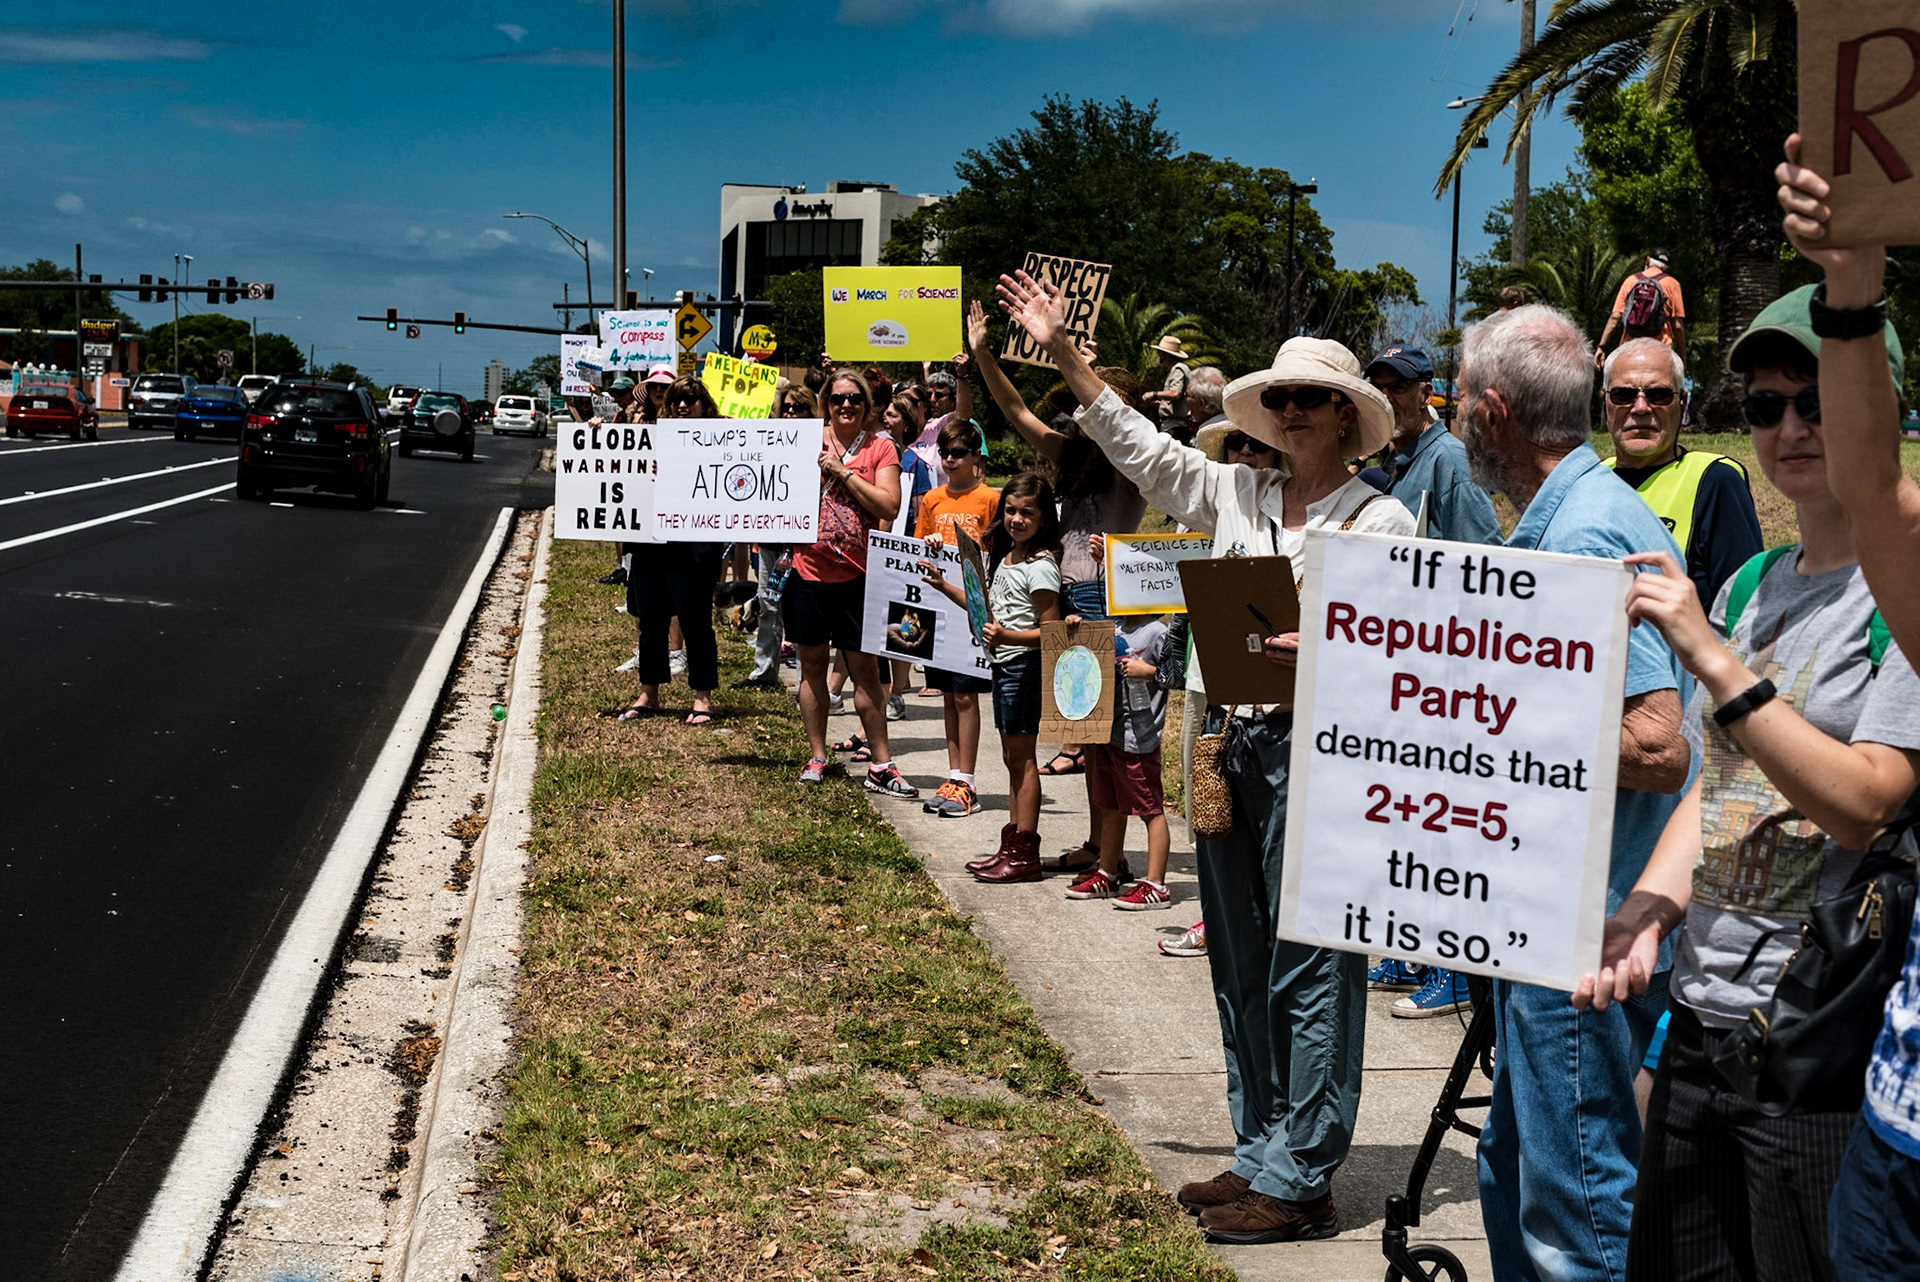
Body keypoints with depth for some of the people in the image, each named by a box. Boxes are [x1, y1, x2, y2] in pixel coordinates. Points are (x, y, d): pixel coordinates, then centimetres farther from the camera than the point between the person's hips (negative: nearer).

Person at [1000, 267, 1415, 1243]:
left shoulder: (1379, 519, -2)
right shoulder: (1234, 495, 14)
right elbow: (1140, 446, 19)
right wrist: (1064, 354, 16)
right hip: (1229, 748, 7)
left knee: (1308, 970, -3)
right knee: (1240, 965, 12)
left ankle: (1298, 1180, 4)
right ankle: (1260, 1153, 24)